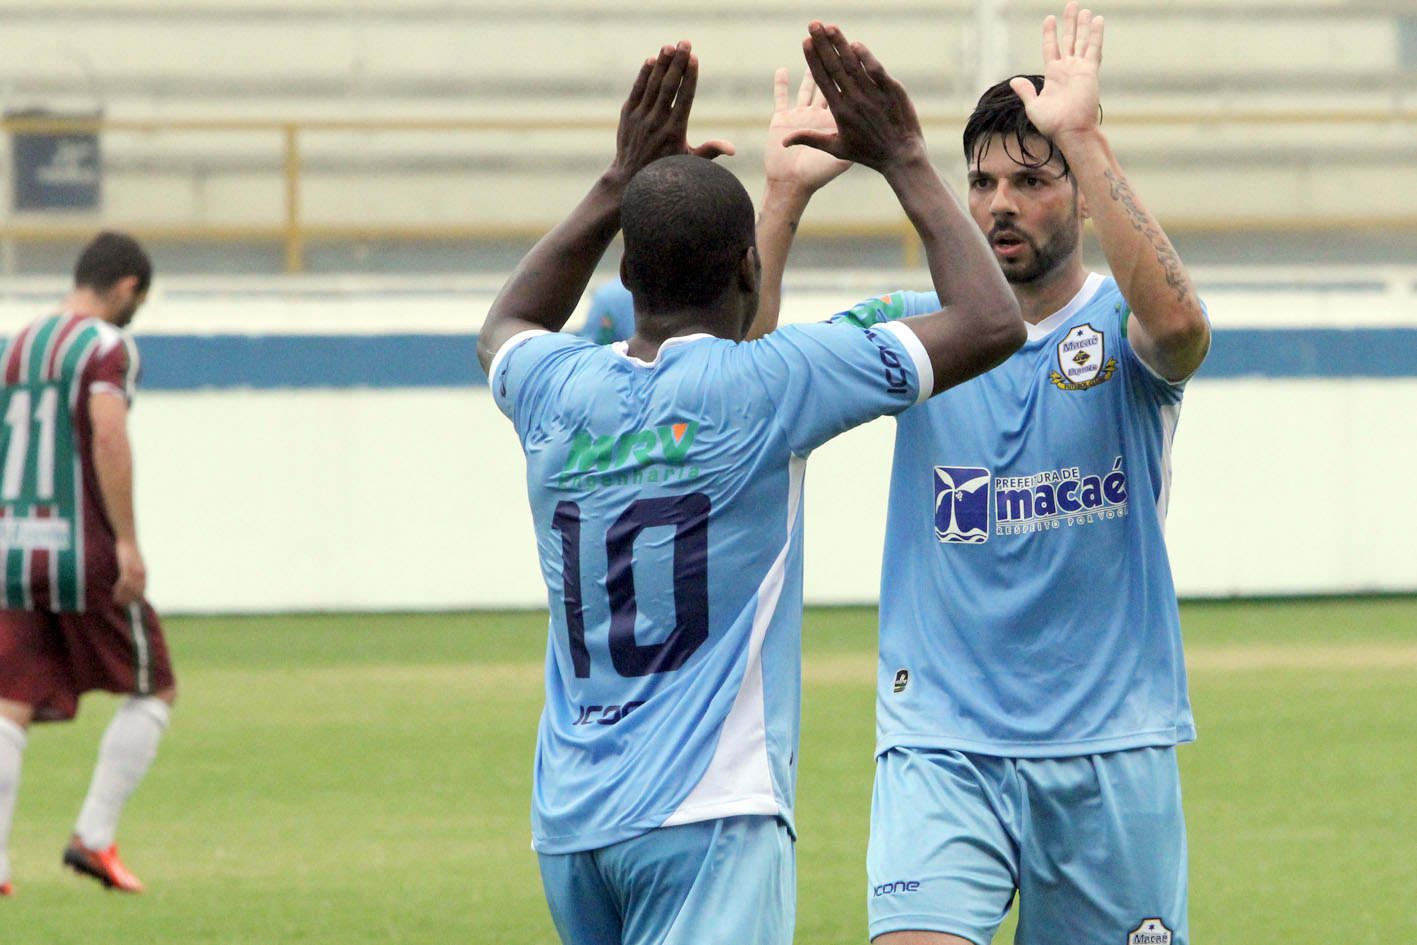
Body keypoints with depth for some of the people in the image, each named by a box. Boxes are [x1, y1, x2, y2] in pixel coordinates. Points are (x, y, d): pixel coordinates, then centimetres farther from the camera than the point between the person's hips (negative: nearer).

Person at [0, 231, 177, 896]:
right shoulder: (107, 347, -7)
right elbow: (108, 434, -21)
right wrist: (127, 540, -22)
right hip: (85, 554, -6)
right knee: (152, 692, 10)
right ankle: (94, 836, 1)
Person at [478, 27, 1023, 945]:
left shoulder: (558, 393, 8)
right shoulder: (762, 385, -6)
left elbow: (507, 327, 36)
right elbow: (991, 323, -2)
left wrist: (621, 182, 33)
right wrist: (905, 162, 9)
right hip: (708, 816, -6)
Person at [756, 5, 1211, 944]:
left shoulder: (1116, 327, 1)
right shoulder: (913, 331, 7)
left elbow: (1178, 322, -25)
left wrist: (1083, 136, -27)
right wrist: (786, 199, -16)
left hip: (1110, 751, 0)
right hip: (940, 748, 0)